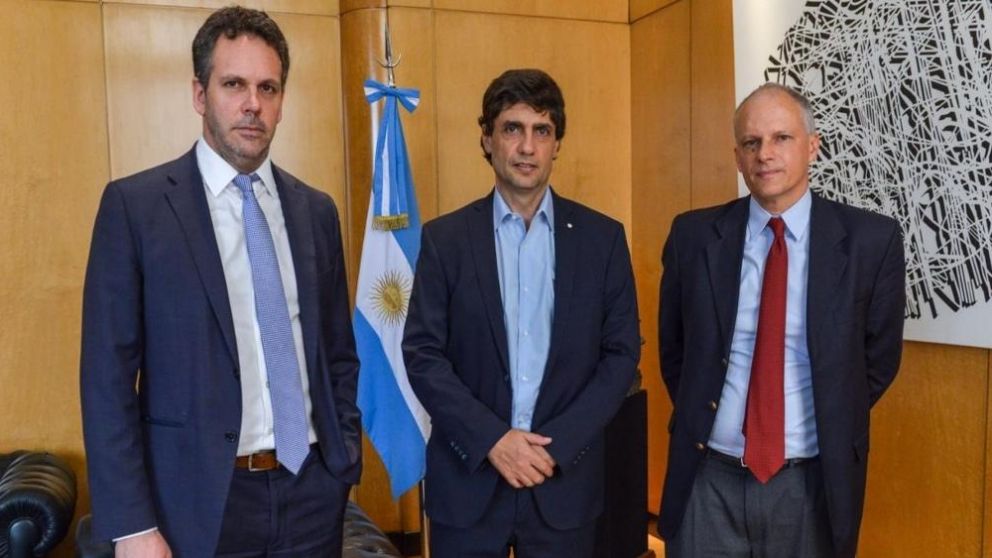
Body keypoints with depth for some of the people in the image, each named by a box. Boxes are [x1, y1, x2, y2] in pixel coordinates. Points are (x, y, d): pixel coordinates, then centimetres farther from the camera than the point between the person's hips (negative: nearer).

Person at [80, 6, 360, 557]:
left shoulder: (316, 210, 5)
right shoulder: (135, 204, -6)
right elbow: (107, 374, -8)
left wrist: (346, 458, 5)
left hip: (311, 489, 4)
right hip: (201, 497, -3)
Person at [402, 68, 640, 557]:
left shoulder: (602, 237, 0)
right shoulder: (445, 238, -1)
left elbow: (622, 353, -1)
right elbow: (422, 353, -5)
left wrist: (557, 444, -10)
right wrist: (491, 438, -14)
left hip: (564, 476, 1)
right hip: (467, 474, 0)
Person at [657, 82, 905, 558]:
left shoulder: (871, 240, -7)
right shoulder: (693, 235, -4)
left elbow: (878, 358, 4)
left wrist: (830, 429, 6)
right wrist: (698, 424, 5)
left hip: (812, 483, 0)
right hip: (708, 479, 1)